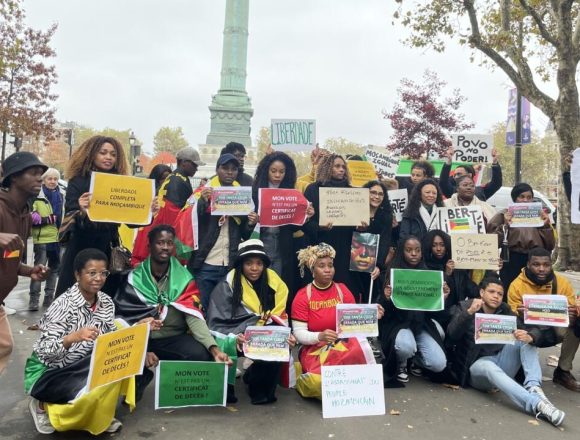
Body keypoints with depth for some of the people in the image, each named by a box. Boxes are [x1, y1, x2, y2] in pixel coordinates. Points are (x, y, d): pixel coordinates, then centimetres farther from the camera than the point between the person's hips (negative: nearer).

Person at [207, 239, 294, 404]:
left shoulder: (274, 283, 6)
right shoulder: (226, 287, -4)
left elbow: (280, 319, 7)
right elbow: (216, 325, -9)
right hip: (238, 342, -4)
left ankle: (261, 389, -1)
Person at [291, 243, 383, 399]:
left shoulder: (342, 290, 4)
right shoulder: (302, 296, -5)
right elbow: (299, 333, -10)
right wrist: (319, 336, -29)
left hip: (343, 345, 3)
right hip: (314, 349, -2)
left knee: (360, 348, -30)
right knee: (322, 380, -31)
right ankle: (308, 381, 6)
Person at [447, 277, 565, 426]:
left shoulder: (504, 311, 11)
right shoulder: (465, 307, 0)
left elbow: (527, 333, -3)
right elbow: (452, 335, -16)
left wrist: (529, 337, -29)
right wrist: (469, 312, -30)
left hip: (500, 363, 4)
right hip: (477, 365, -4)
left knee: (526, 340, -14)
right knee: (489, 367, -37)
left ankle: (533, 386, -30)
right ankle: (537, 404, -48)